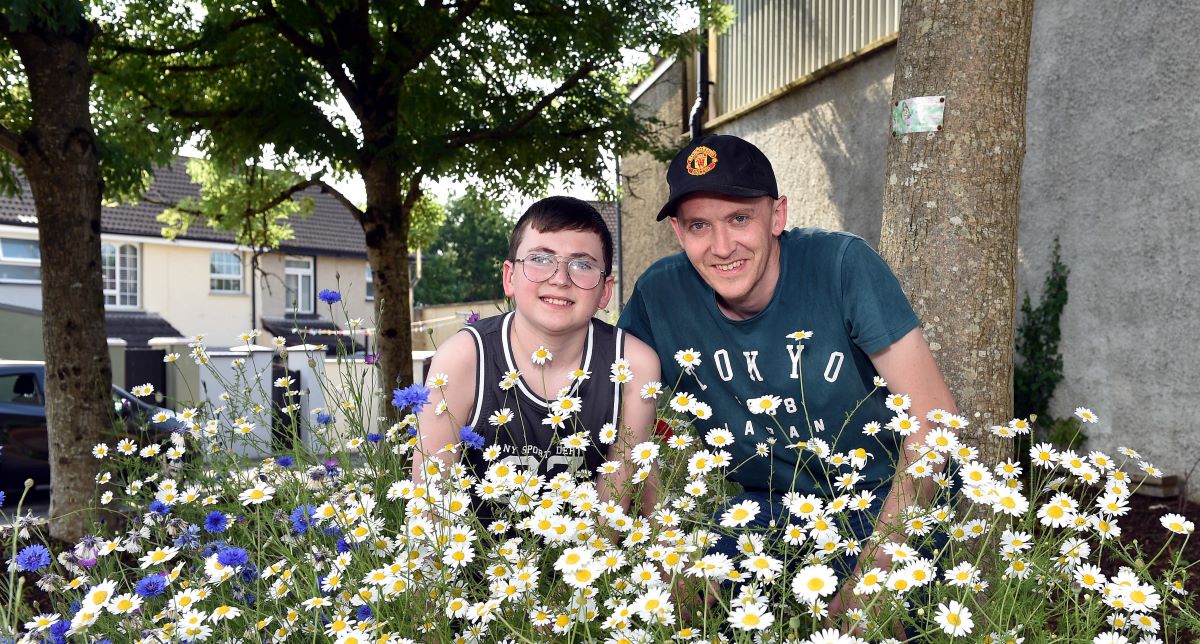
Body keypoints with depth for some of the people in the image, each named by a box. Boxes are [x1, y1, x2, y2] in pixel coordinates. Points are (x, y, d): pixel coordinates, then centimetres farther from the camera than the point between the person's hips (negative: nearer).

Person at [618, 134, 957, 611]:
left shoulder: (841, 264, -18)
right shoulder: (659, 295, -10)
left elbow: (935, 421, -18)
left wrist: (873, 572, -23)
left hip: (889, 501, -2)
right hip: (771, 508, 2)